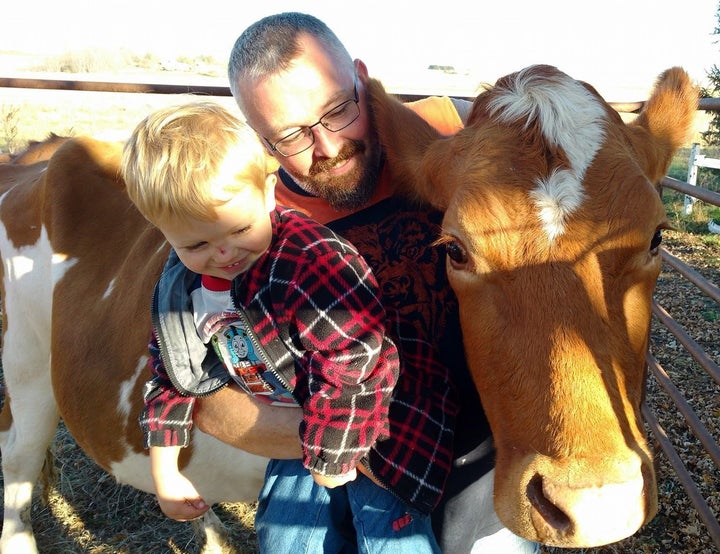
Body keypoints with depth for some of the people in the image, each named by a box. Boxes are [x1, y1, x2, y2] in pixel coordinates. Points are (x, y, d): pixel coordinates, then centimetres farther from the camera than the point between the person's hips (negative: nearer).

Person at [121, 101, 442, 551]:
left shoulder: (310, 259, -32)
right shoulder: (181, 285, -6)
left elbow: (353, 358, -32)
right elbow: (172, 371, 8)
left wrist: (331, 459, -20)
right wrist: (164, 471, 11)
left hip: (364, 432, -6)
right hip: (297, 434, 7)